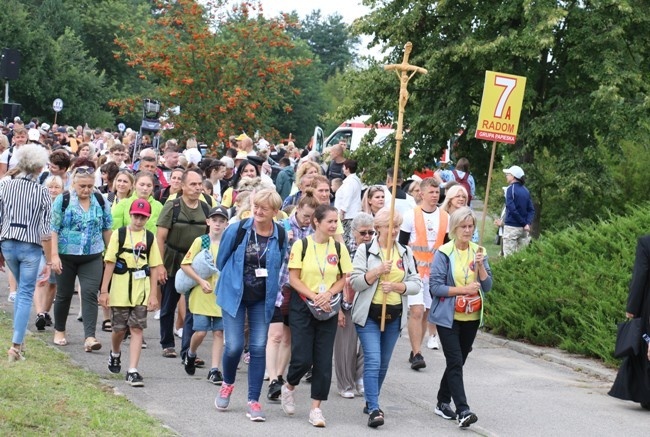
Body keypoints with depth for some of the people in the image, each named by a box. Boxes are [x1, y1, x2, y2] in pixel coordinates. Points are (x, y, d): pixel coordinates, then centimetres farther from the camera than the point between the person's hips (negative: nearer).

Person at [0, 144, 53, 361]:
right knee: (26, 295, 3)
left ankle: (18, 337, 23)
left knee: (22, 289, 24)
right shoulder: (42, 192, -9)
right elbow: (45, 231, -11)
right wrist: (49, 262, -6)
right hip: (31, 247, -4)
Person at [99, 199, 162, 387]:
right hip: (120, 291, -1)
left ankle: (132, 371, -6)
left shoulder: (150, 238, 4)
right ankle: (115, 354, 41)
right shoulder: (119, 234, 0)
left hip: (141, 292, 1)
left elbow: (154, 268, 6)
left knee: (137, 329, -5)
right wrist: (104, 291, -5)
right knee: (119, 328, 9)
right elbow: (110, 263, -1)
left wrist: (153, 294, 1)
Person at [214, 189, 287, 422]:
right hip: (234, 295, -1)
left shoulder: (281, 236, -6)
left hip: (262, 299, 1)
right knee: (234, 346, -7)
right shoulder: (237, 230, -11)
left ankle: (253, 401, 5)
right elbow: (221, 260, 4)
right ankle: (227, 384, 25)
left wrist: (270, 287, 12)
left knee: (259, 348, -2)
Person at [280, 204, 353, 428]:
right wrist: (314, 296, -18)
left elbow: (344, 278, 5)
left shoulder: (339, 247, 3)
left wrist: (328, 294, -13)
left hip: (328, 309, 3)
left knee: (323, 360, 0)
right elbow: (293, 278, -8)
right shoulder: (301, 245, -6)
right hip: (302, 307, -3)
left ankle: (316, 408, 7)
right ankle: (288, 388, 23)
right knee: (302, 357, -7)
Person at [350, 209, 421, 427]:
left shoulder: (405, 252, 8)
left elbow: (416, 284, 4)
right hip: (369, 314, -4)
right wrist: (378, 271, -21)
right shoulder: (365, 250, -3)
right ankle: (374, 410, -17)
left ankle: (371, 402, 28)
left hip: (394, 315, 4)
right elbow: (355, 282, -9)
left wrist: (395, 286, -14)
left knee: (383, 363, 12)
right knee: (373, 361, -15)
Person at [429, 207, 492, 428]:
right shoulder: (444, 253, -9)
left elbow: (487, 286, 0)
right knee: (455, 363, -12)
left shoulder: (478, 252, 5)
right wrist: (463, 289, -20)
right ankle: (462, 410, -16)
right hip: (449, 317, -5)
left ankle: (443, 402, 28)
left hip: (472, 318, 5)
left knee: (457, 361, 13)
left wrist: (481, 264, -15)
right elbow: (435, 286, -14)